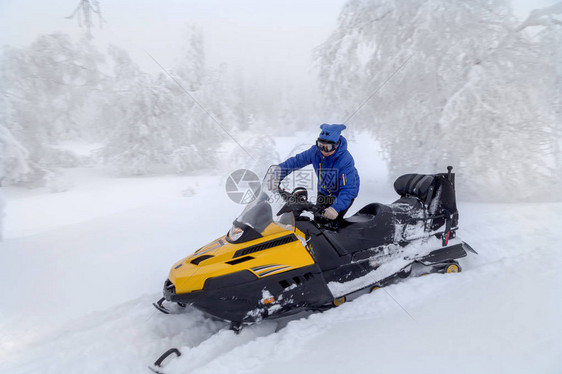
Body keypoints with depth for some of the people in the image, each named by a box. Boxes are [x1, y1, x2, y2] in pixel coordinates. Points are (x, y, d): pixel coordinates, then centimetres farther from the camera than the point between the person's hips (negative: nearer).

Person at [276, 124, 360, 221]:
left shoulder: (346, 159, -32)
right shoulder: (315, 151, -19)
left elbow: (349, 188, -36)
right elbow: (295, 161, -9)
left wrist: (336, 208, -49)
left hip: (342, 195, -4)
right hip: (323, 192, 5)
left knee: (334, 221, -17)